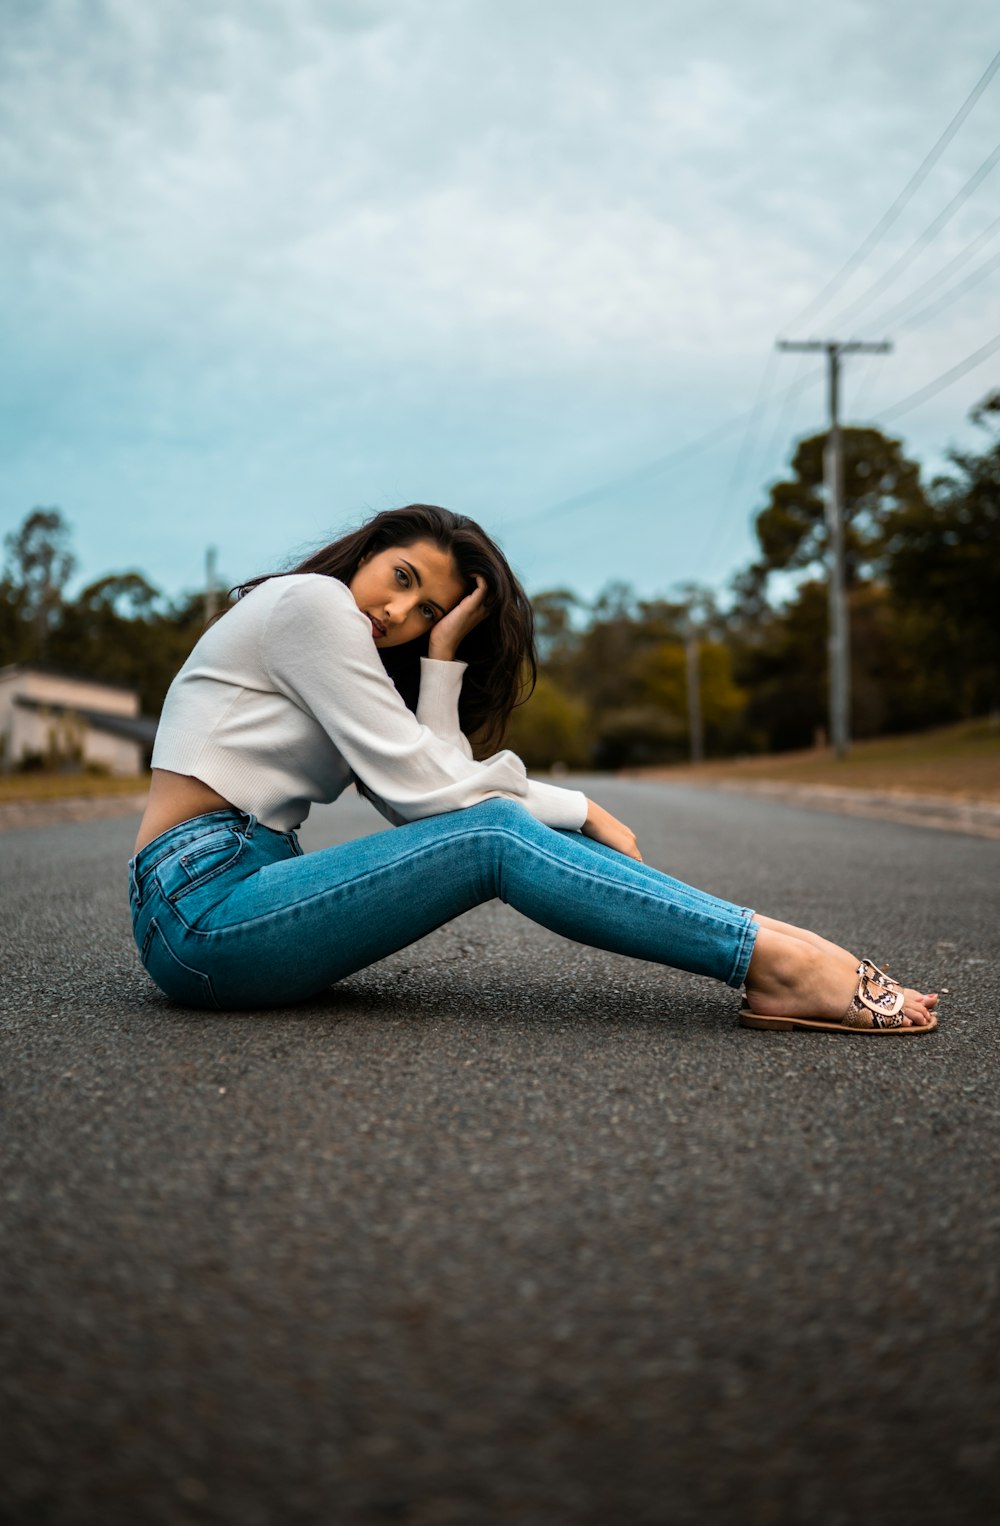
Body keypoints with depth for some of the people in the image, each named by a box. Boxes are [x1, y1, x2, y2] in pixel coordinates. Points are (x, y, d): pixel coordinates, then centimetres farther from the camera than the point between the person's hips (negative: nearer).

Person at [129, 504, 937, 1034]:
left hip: (248, 882, 8)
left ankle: (771, 952, -8)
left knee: (491, 822, -2)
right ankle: (778, 960, -21)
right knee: (496, 837, -20)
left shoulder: (337, 639, 19)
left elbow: (432, 790, 3)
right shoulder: (310, 600, -8)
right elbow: (420, 788, -13)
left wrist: (442, 661, 0)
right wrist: (580, 810, -4)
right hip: (201, 909, -8)